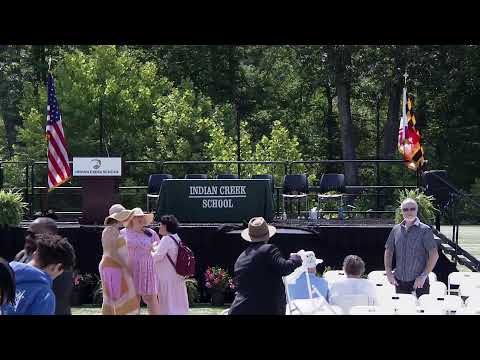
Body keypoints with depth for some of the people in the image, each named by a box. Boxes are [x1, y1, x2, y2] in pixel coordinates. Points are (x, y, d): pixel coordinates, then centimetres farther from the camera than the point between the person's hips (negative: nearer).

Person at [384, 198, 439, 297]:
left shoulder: (425, 230, -5)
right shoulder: (396, 230, 8)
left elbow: (434, 255, -8)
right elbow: (388, 252, 16)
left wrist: (423, 276, -14)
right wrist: (388, 272, 4)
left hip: (419, 282, -4)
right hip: (400, 281, 4)